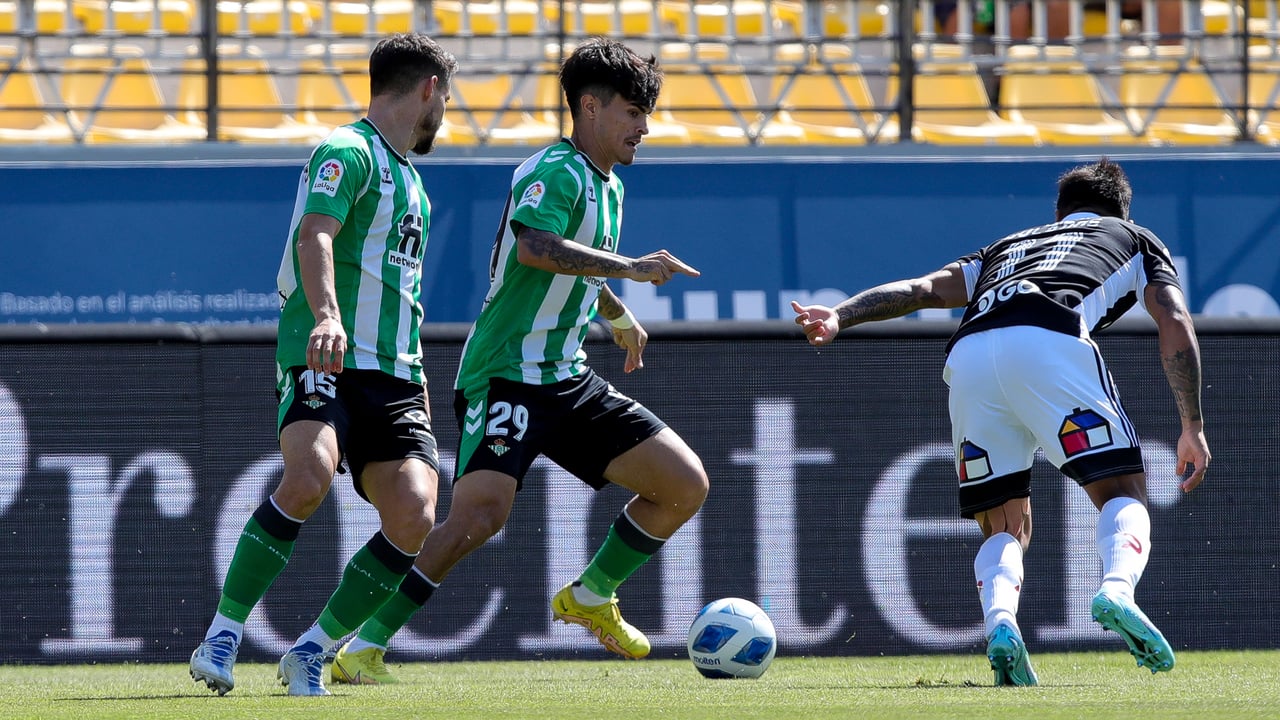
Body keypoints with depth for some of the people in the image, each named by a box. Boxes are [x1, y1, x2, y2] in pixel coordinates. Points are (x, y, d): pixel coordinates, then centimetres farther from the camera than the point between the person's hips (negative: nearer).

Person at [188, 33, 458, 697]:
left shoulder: (408, 178, 26)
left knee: (414, 517, -13)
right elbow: (315, 237, -20)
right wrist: (327, 315, -38)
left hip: (394, 376, 8)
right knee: (310, 477, -31)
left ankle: (311, 652, -2)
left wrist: (415, 380, 33)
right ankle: (222, 637, -21)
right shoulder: (347, 152, -3)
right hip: (325, 361, -8)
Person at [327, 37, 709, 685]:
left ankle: (589, 597, 19)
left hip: (568, 381, 9)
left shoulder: (609, 188, 17)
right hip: (508, 375, -9)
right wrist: (629, 267, -30)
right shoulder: (556, 173, -13)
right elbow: (534, 245, -34)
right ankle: (363, 649, -16)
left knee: (685, 485, 2)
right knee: (479, 516, -25)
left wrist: (620, 316, 52)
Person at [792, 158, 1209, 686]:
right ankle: (1117, 589, -30)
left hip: (968, 353, 3)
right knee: (1123, 494, 3)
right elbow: (1175, 324, 17)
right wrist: (1193, 427, 16)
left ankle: (998, 623, -18)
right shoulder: (1135, 239, 33)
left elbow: (925, 289, 24)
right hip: (1050, 341, -3)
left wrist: (839, 317, 13)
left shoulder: (1009, 245, 40)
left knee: (1004, 529, 13)